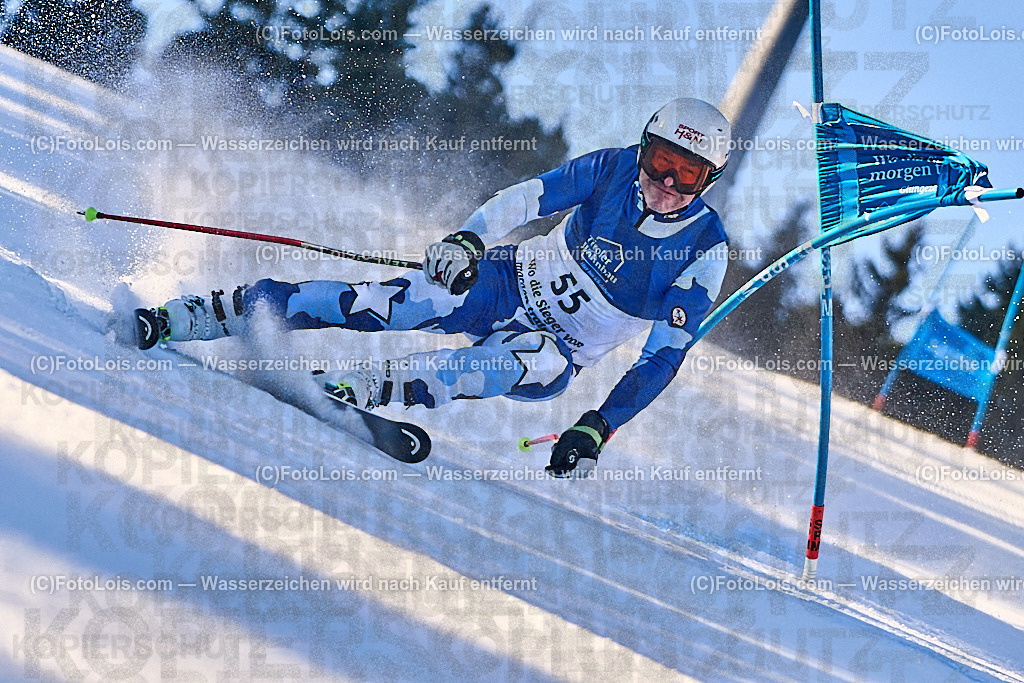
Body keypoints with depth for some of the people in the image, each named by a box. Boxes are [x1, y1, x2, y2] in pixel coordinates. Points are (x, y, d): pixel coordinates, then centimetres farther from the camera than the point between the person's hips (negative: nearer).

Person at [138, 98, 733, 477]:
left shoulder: (705, 251, -16)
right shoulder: (614, 169, -11)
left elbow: (664, 358, -17)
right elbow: (530, 196, -4)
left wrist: (598, 429, -27)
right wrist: (471, 238, -24)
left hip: (562, 348, -1)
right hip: (513, 280, 2)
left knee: (541, 367, -39)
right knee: (377, 305, -21)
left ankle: (356, 388, -49)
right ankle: (188, 317, -19)